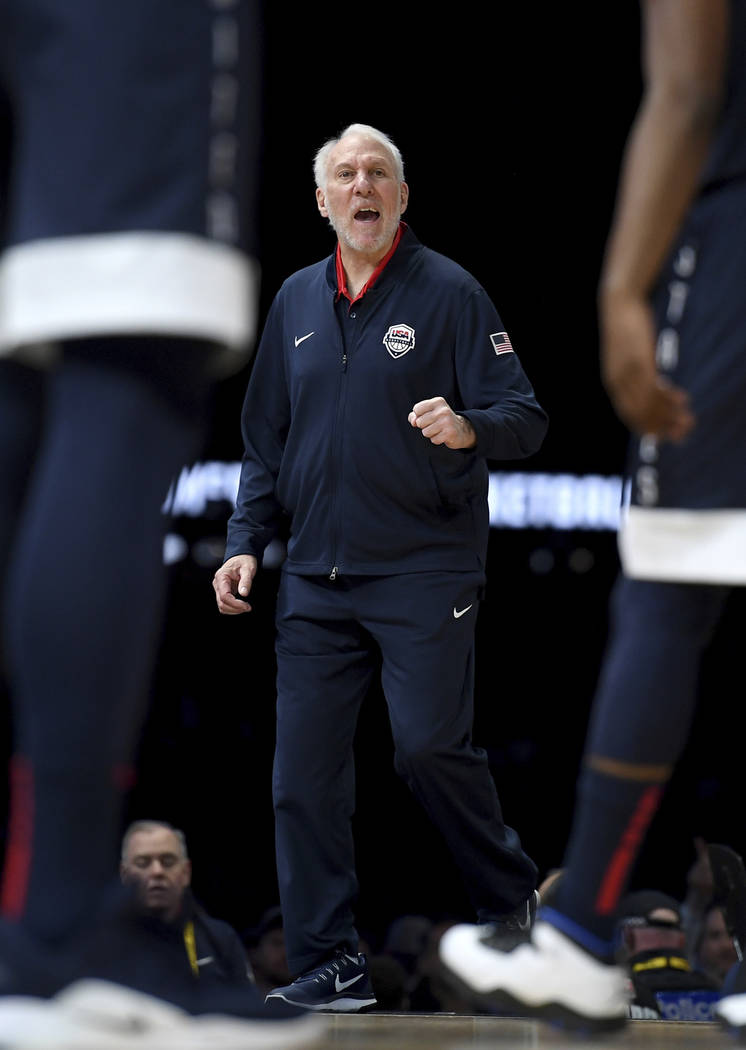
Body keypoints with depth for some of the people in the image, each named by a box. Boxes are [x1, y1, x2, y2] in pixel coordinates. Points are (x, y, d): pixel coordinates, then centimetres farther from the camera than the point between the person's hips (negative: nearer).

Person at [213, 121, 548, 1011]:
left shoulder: (450, 293, -2)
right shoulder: (296, 302, 14)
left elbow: (527, 419, -6)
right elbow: (266, 438, 20)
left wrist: (470, 426, -27)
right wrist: (247, 542, 10)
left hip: (424, 572, -5)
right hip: (316, 579, 5)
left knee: (431, 747, -11)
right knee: (304, 771, -1)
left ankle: (510, 892, 15)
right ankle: (328, 965, 7)